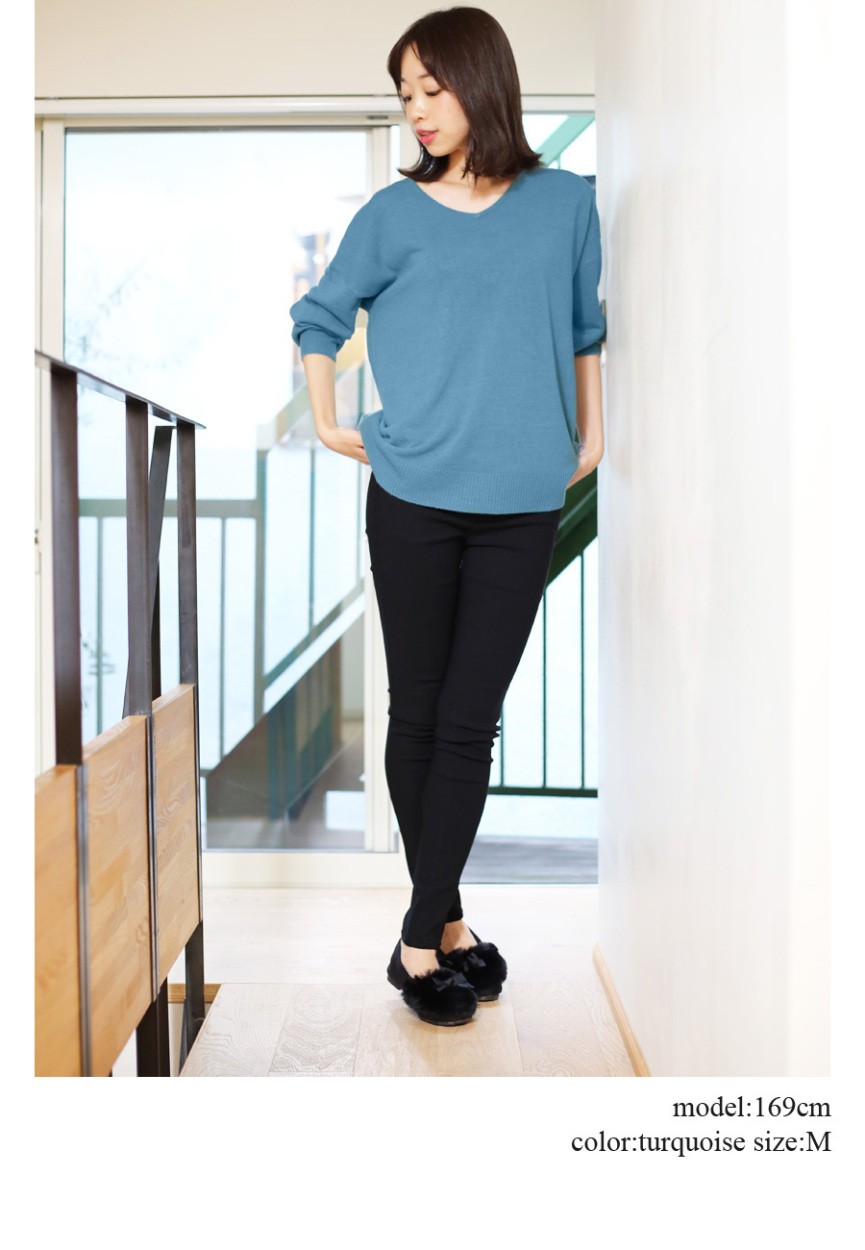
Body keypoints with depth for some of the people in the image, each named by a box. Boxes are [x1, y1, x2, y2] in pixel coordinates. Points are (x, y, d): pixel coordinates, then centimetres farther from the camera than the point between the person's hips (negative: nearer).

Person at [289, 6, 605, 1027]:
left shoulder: (565, 204, 8)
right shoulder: (394, 214, 5)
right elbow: (318, 317, 15)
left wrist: (589, 433, 19)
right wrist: (326, 424, 7)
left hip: (522, 506, 0)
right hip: (413, 500, 0)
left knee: (469, 724, -1)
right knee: (416, 715, 4)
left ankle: (422, 939, 11)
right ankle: (446, 922, 19)